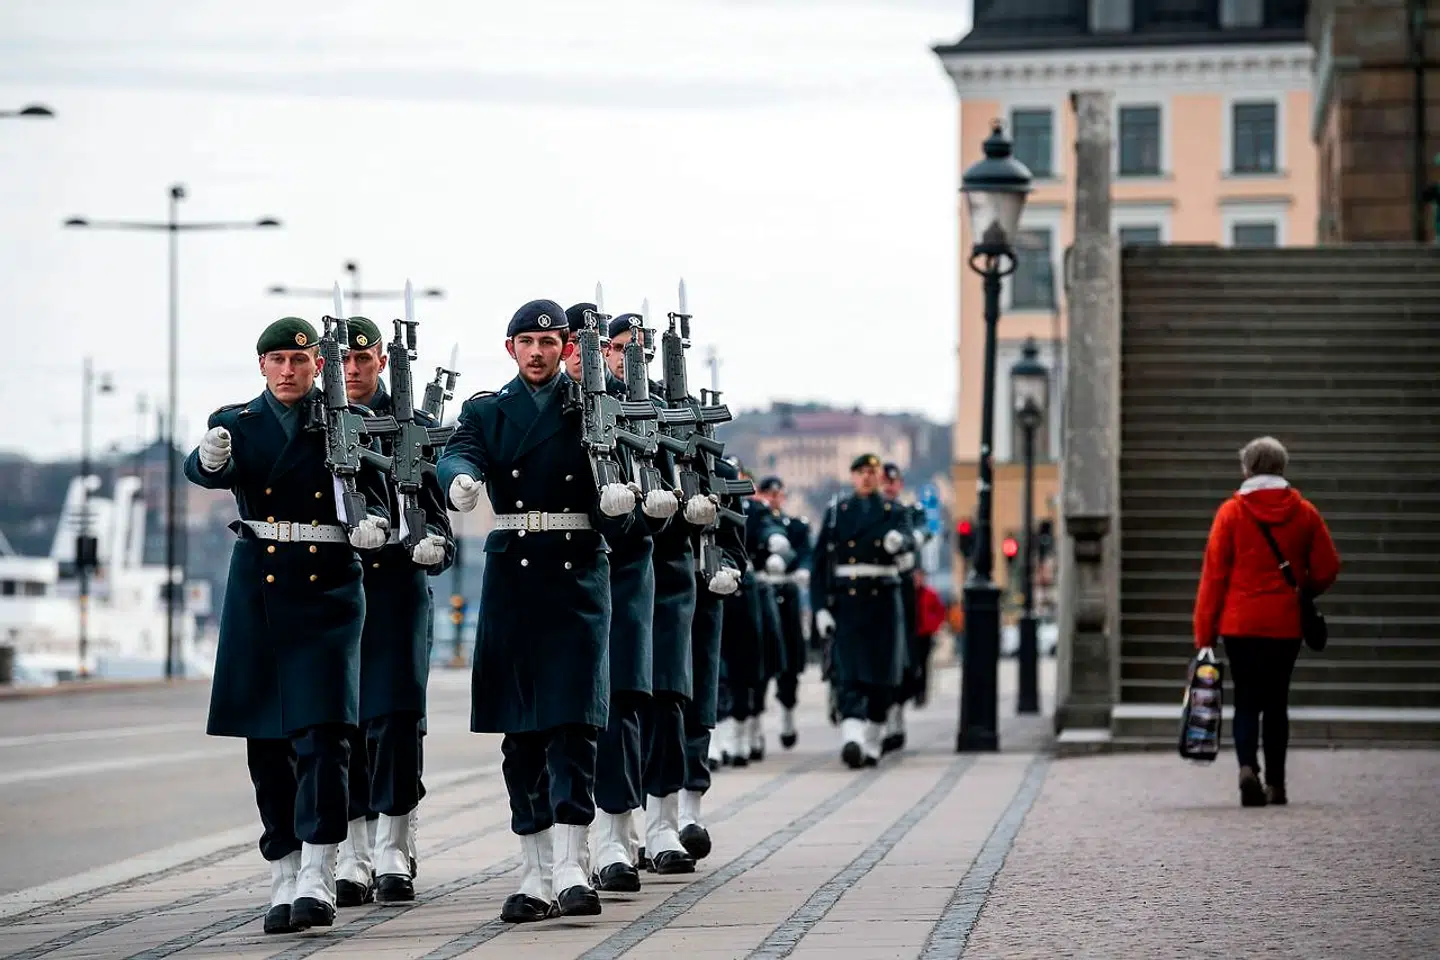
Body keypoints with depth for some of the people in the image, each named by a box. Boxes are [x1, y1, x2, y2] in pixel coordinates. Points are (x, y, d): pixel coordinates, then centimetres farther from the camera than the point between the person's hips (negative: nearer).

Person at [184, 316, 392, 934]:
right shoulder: (237, 423, 7)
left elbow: (376, 495, 5)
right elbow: (203, 470, -13)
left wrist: (374, 524, -19)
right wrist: (211, 458, -38)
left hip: (328, 589, -2)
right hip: (257, 593, 2)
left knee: (322, 732, -12)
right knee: (267, 742, 5)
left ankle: (316, 880, -13)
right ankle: (285, 880, 13)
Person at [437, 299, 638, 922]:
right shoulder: (486, 410, 11)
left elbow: (614, 519, 3)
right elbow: (459, 452, -10)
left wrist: (618, 501, -21)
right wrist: (460, 479, -34)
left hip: (578, 574, -2)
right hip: (511, 574, 2)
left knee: (574, 722, -11)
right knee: (520, 732, 4)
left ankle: (570, 871, -16)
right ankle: (538, 876, 11)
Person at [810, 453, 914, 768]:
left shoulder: (894, 513, 8)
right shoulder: (836, 512, 9)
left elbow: (909, 541, -14)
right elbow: (819, 562, 6)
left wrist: (898, 540, -40)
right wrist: (820, 607, -3)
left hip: (882, 601, 1)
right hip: (844, 603, -1)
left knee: (880, 676, 5)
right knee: (848, 674, -13)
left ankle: (871, 743, 18)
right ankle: (851, 738, -26)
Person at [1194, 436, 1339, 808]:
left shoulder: (1231, 512, -4)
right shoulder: (1304, 513, 1)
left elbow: (1213, 573, -4)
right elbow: (1327, 568, 2)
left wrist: (1205, 633, 0)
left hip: (1240, 623, -1)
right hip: (1286, 624, 1)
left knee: (1246, 700, 3)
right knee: (1276, 702, 11)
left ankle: (1247, 767, -20)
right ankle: (1275, 784, 11)